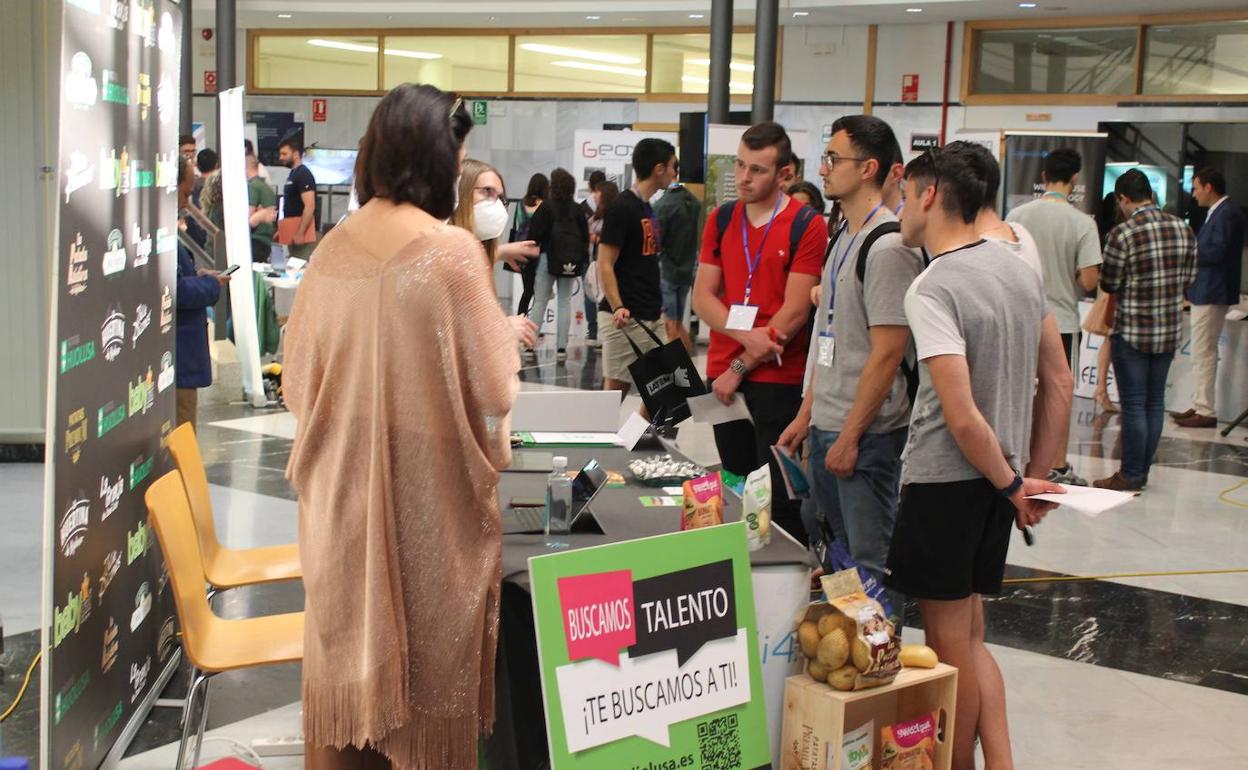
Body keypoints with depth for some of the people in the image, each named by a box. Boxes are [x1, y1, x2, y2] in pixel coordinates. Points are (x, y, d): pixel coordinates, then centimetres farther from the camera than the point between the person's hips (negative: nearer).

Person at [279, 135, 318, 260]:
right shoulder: (293, 174, 16)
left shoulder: (303, 175, -14)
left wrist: (300, 233, -24)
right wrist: (282, 230, 22)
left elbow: (309, 207, -21)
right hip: (293, 233, 10)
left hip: (303, 234, -10)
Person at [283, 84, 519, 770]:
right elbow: (490, 388, -13)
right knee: (425, 639, 9)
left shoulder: (334, 247, -2)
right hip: (429, 488, -5)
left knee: (349, 634, 17)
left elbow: (298, 377, 6)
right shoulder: (452, 251, -16)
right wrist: (506, 337, 7)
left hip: (342, 485, 5)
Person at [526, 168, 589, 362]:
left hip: (548, 259, -3)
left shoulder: (545, 208, -8)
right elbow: (585, 236, 7)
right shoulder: (577, 210, 3)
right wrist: (583, 260, 14)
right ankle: (561, 347, 3)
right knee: (565, 301, 7)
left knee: (540, 301, 2)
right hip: (571, 261, 3)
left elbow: (535, 235, -8)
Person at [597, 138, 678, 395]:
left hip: (652, 318, 9)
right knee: (616, 389, -4)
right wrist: (617, 308, -27)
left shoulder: (648, 209, 15)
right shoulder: (622, 207, -12)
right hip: (626, 319, -9)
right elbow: (605, 265, -16)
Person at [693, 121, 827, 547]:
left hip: (778, 377, -5)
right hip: (723, 373, 5)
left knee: (779, 496, -1)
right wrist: (746, 334, -13)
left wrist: (741, 367, -11)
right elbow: (702, 296, 6)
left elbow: (794, 311, -12)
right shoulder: (721, 219, 9)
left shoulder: (806, 225, -7)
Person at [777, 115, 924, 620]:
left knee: (870, 558, -2)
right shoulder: (844, 237, 14)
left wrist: (850, 436, -18)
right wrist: (807, 414, 16)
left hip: (867, 434, -10)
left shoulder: (889, 247, -16)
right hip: (827, 427, 10)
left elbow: (887, 353, -19)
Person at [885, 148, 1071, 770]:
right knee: (969, 637, 17)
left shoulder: (931, 290, -19)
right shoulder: (1019, 269, 6)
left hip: (945, 480, -8)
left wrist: (1013, 485, -11)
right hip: (996, 480, 8)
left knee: (949, 642, 7)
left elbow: (963, 417, -24)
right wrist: (1034, 475, 14)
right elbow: (1059, 384, 11)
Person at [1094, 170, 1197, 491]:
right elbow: (1189, 278, 8)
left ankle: (1130, 476, 6)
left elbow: (1108, 284, -9)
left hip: (1133, 332, -6)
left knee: (1133, 405, 1)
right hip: (1171, 331, 6)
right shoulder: (1182, 228, 1)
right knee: (1155, 402, 13)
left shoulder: (1123, 234, -16)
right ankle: (1142, 471, 21)